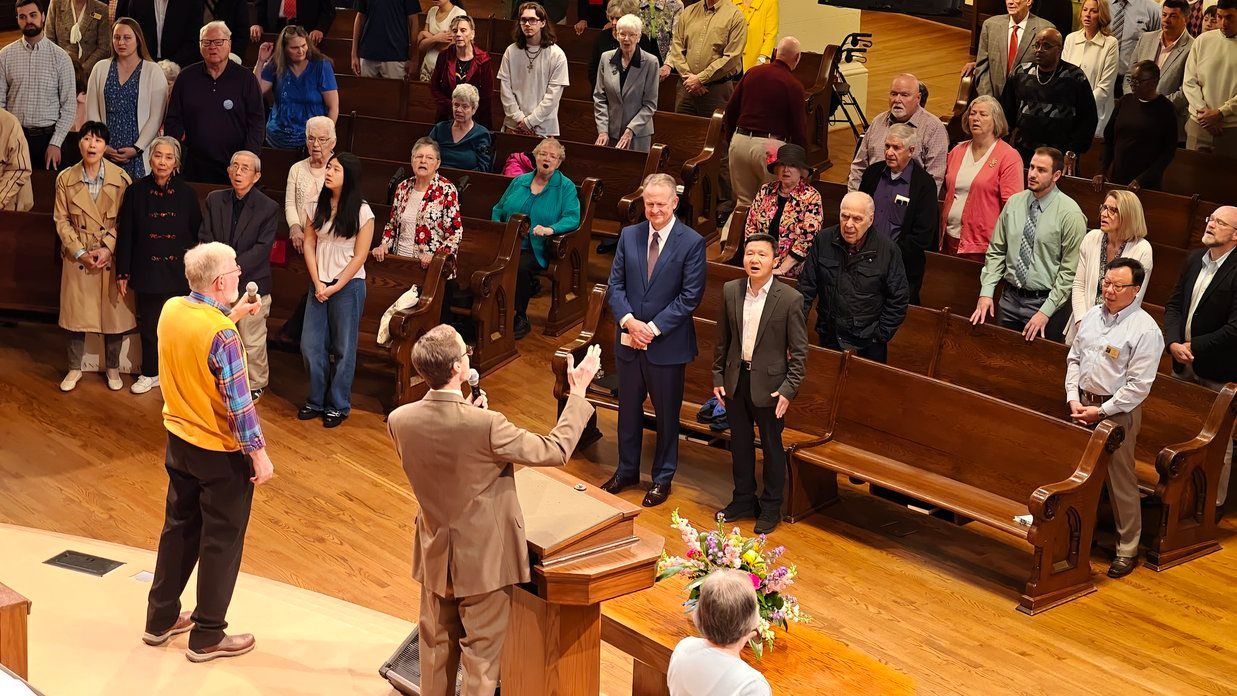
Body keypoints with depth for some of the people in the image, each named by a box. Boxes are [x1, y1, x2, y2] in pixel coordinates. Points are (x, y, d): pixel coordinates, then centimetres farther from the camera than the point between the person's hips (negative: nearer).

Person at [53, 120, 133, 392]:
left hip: (112, 257, -1)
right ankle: (74, 369, 23)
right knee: (76, 314, 7)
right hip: (77, 258, 1)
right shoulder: (65, 179, -1)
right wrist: (80, 252, -9)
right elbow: (61, 220, 1)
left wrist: (108, 248, -14)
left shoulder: (120, 178, -5)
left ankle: (112, 368, 22)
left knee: (114, 314, 5)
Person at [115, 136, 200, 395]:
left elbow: (197, 235, 4)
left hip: (179, 273, -1)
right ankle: (150, 373, 26)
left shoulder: (186, 193, -2)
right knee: (149, 325, 9)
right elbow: (125, 235, 1)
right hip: (147, 272, 1)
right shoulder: (136, 191, -2)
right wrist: (122, 272, 0)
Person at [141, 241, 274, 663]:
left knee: (179, 526, 22)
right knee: (221, 540, 8)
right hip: (221, 452, -7)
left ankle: (161, 619, 34)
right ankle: (208, 637, 19)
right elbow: (238, 404, -23)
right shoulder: (222, 336, -27)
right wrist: (259, 454, -15)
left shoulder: (171, 309, -4)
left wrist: (232, 316, 15)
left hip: (178, 439, 8)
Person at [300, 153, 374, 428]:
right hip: (318, 284, 4)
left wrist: (335, 287, -10)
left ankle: (338, 406, 16)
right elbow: (309, 245, 4)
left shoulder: (361, 212, -10)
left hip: (347, 285, -4)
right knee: (310, 345, 4)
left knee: (343, 348, 4)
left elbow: (359, 256, -9)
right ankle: (316, 400, 20)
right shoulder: (317, 206, 3)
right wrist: (317, 283, -6)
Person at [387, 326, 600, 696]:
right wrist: (578, 392, -9)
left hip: (434, 555, 5)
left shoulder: (399, 420, -14)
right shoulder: (485, 425, -29)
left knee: (436, 645, 22)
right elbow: (555, 450, -17)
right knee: (481, 652, 12)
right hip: (483, 558, -5)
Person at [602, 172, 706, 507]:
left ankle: (662, 478, 25)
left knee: (666, 414, 10)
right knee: (628, 408, 16)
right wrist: (628, 321, -13)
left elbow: (690, 296, -13)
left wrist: (653, 328, -17)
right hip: (629, 339, 4)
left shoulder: (692, 243, -11)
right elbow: (616, 284, 3)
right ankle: (627, 470, 33)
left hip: (668, 343, -4)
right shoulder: (628, 235, 2)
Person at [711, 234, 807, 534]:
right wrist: (718, 377, 7)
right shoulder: (730, 291, -1)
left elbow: (799, 350, -9)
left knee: (772, 447, 9)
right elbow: (722, 338, 8)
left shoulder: (790, 299, -14)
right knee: (739, 443, 17)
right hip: (736, 380, 4)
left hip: (769, 383, -4)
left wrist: (789, 389, -14)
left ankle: (771, 507, 25)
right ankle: (743, 500, 34)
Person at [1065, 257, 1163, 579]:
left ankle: (1127, 549, 12)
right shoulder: (1092, 316, 6)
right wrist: (1073, 398, 0)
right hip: (1083, 406, 6)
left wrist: (1101, 411, -15)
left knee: (1121, 482, 0)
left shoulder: (1145, 329, -15)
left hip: (1118, 412, -6)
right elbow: (1074, 358, 13)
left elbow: (1139, 386, -16)